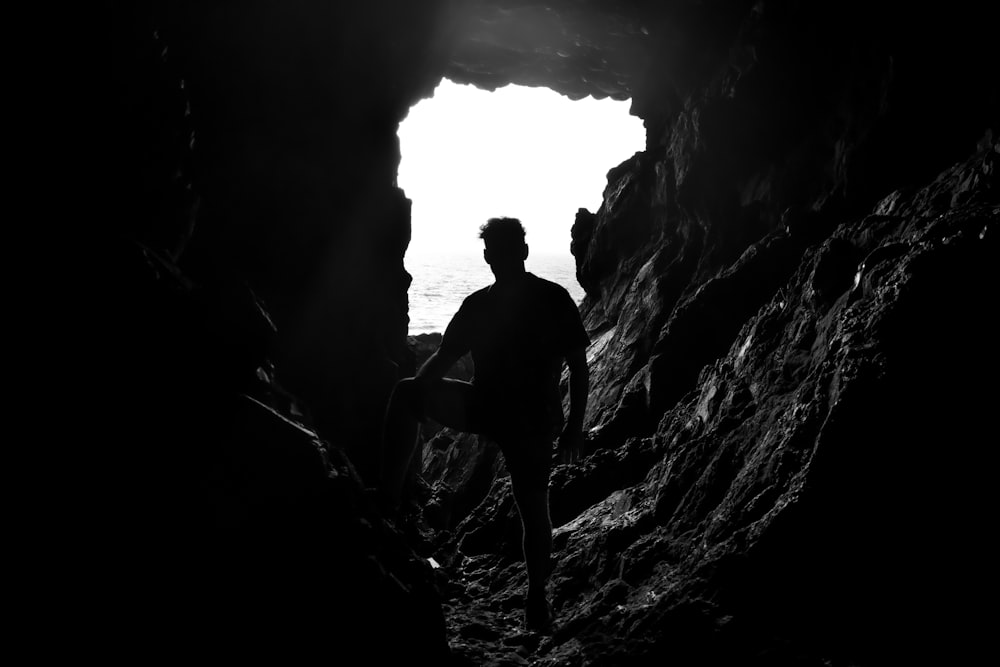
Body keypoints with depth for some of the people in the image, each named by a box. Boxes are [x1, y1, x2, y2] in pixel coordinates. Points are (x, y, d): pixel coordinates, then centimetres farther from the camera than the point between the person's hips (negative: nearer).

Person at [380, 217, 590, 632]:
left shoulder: (552, 299, -4)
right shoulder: (477, 304, 7)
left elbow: (578, 365, -3)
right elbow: (444, 357, 9)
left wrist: (575, 423, -9)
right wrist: (417, 392, -10)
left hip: (533, 419, -3)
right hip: (482, 405, 4)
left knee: (533, 511, 2)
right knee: (406, 394, -17)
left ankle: (537, 598, 24)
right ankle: (388, 500, -19)